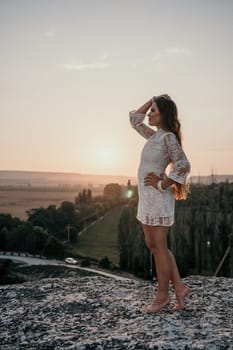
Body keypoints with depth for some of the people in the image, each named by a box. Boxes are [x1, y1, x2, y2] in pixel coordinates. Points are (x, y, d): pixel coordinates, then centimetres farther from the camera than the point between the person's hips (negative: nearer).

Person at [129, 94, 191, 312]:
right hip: (147, 198, 9)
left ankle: (162, 296, 14)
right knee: (153, 246, 14)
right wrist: (153, 100, 17)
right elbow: (134, 119, 24)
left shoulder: (168, 137, -11)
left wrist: (163, 184, -13)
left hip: (157, 198, -9)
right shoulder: (154, 135, 14)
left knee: (158, 247, 1)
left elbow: (183, 166, -20)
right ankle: (179, 287, 21)